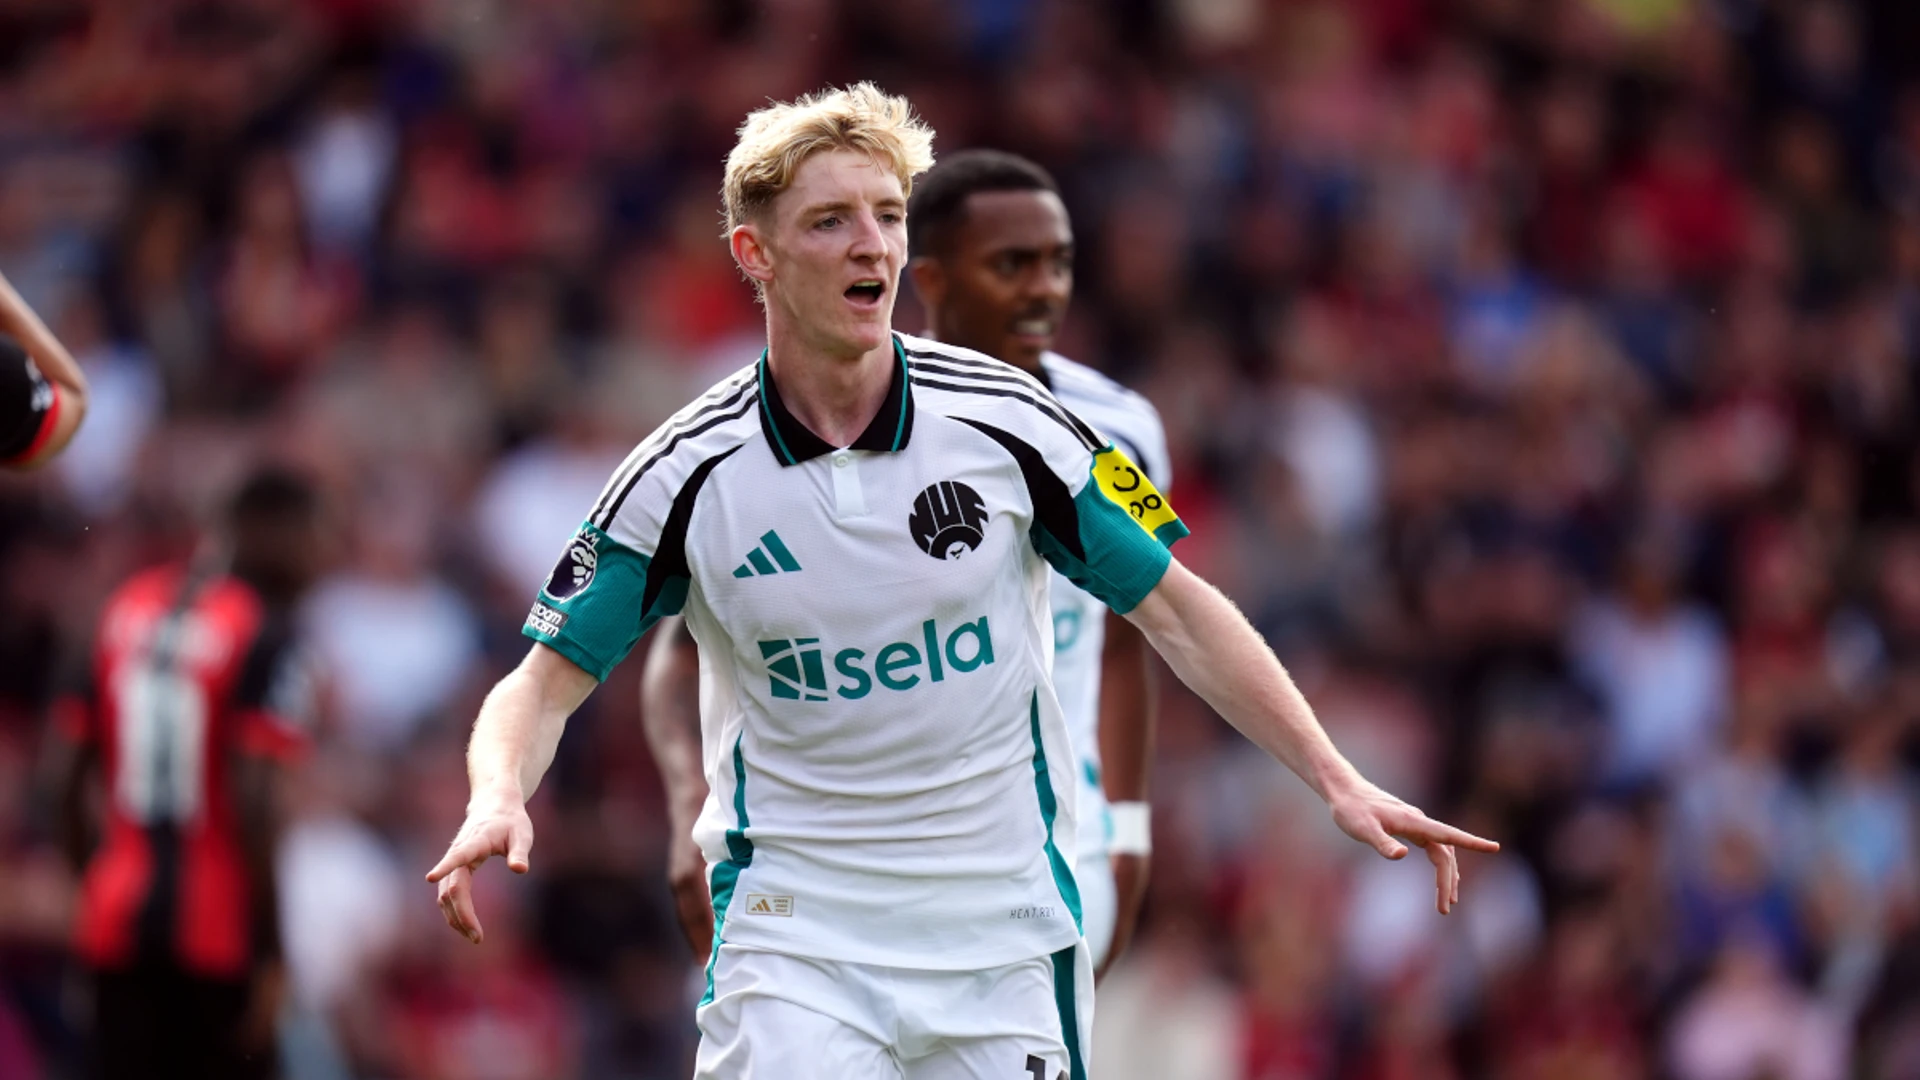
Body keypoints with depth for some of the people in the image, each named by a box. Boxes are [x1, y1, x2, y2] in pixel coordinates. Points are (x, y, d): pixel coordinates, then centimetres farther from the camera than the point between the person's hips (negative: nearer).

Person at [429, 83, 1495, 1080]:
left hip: (1005, 934, 2)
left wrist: (1339, 784, -1)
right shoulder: (688, 475, -6)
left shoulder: (1005, 420, -4)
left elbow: (1176, 612, 5)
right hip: (793, 936, -2)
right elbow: (546, 679, -3)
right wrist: (497, 801, -25)